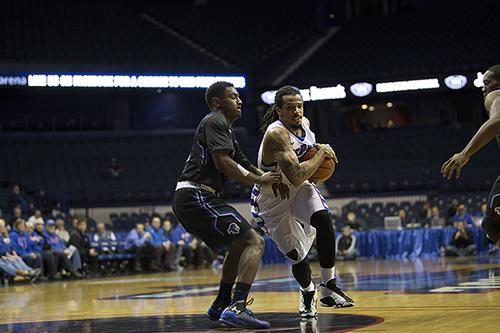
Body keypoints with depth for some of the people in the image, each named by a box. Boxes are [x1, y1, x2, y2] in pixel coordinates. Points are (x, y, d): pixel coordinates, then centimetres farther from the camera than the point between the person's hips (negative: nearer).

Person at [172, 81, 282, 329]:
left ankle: (221, 305, 31)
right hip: (196, 196, -11)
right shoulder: (215, 121, -6)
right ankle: (236, 308, -26)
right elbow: (222, 163, -18)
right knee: (254, 242, -15)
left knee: (238, 245, 27)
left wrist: (271, 179, 13)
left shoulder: (226, 130, 25)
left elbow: (244, 166, 27)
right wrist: (260, 180, -9)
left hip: (188, 200, 11)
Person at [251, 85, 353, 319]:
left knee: (323, 218, -25)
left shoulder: (304, 123, -5)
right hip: (272, 199, -5)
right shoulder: (276, 134, -31)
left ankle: (328, 287, -16)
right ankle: (307, 293, 32)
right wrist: (322, 154, -28)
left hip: (299, 187, 5)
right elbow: (296, 176, -40)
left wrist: (320, 151, -2)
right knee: (298, 255, -3)